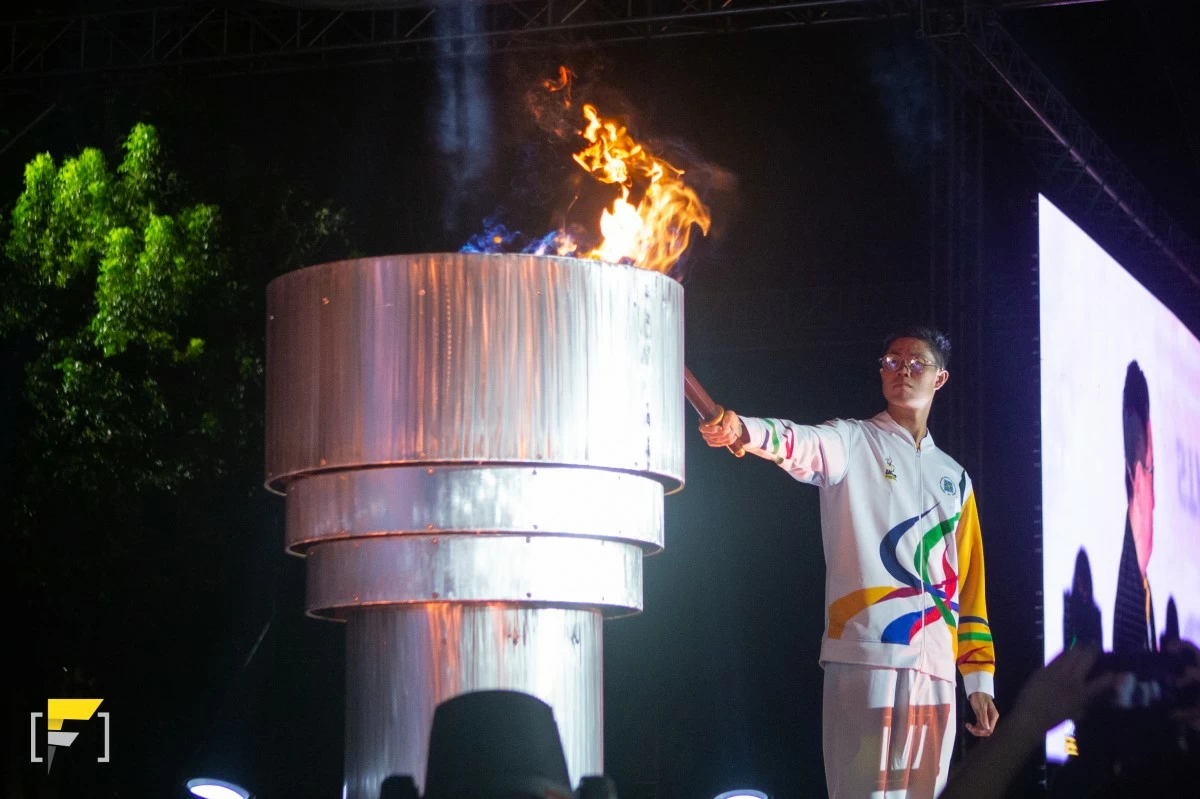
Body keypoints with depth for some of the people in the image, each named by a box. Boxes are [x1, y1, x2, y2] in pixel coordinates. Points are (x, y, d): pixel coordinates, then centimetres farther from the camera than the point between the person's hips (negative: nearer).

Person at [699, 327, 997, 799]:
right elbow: (805, 446, -17)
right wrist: (744, 431, -40)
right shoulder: (854, 444, 7)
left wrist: (979, 678, 12)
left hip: (936, 670, 5)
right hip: (867, 658, -5)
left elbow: (970, 586, 20)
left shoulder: (953, 477, 21)